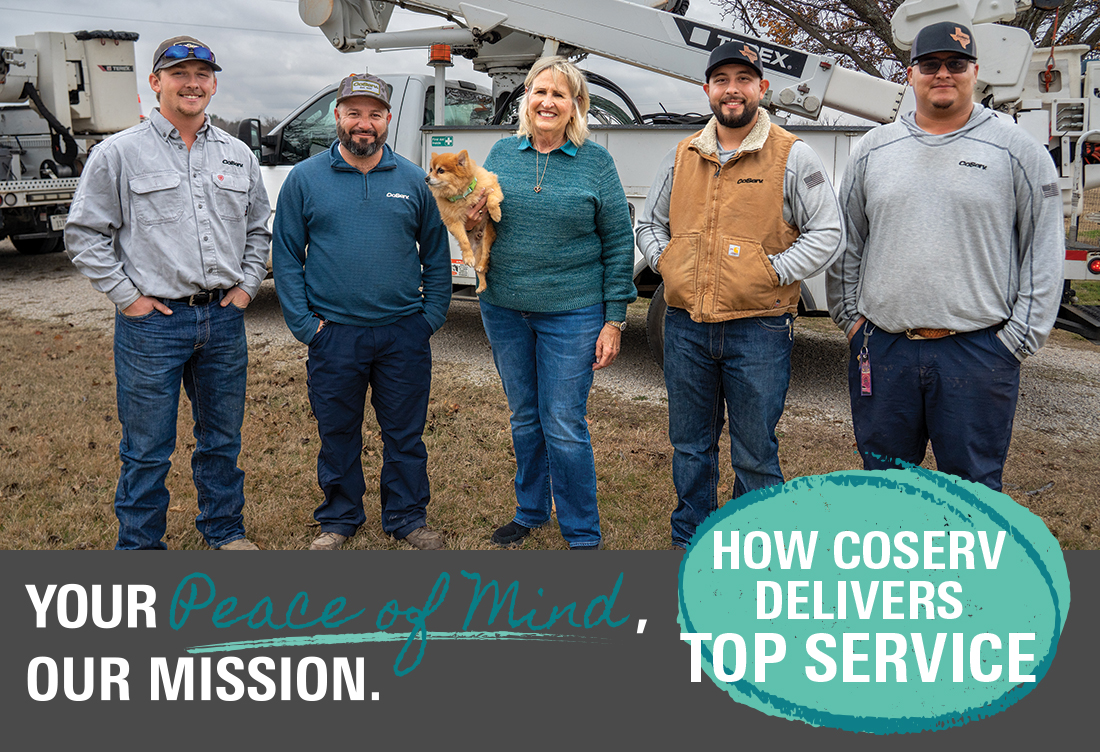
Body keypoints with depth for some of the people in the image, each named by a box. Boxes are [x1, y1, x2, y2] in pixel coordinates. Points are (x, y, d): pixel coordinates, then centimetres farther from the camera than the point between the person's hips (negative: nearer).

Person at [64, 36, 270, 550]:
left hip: (224, 318, 4)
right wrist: (126, 296, -7)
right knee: (147, 449, 4)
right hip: (152, 321, -4)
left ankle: (224, 530, 33)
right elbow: (84, 235, -2)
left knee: (222, 439, 16)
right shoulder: (119, 153, -3)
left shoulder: (237, 156, 11)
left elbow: (258, 229, 21)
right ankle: (140, 546, 20)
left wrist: (247, 284, 9)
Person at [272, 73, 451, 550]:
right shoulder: (305, 179, 2)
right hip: (334, 333, -1)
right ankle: (339, 520, 28)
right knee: (338, 434, 11)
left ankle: (408, 519, 25)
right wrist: (304, 323, -5)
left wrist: (431, 315, 2)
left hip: (404, 333, 1)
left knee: (405, 434, 9)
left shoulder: (413, 180, 6)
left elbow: (436, 255, 10)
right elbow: (286, 256, 2)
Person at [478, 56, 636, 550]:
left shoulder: (595, 162, -3)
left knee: (564, 426, -2)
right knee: (524, 419, 15)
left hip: (572, 314, -4)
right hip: (504, 310, 4)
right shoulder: (502, 153, 6)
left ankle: (582, 534, 14)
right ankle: (530, 511, 34)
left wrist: (614, 320, -7)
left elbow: (619, 244, -3)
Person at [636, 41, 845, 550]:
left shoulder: (793, 158, -2)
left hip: (758, 331, -4)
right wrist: (665, 260, 2)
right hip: (685, 327, 4)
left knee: (755, 454, 5)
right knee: (690, 445, 15)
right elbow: (650, 223, 20)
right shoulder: (682, 156, 10)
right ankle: (688, 543, 32)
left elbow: (828, 234, -3)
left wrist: (773, 271, -11)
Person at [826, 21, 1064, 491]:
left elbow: (1043, 254, 1)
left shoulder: (1017, 151, 2)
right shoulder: (873, 150, 10)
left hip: (978, 352, -2)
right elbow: (846, 242, 15)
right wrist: (850, 316, 7)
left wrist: (1016, 340, -5)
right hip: (882, 349, 3)